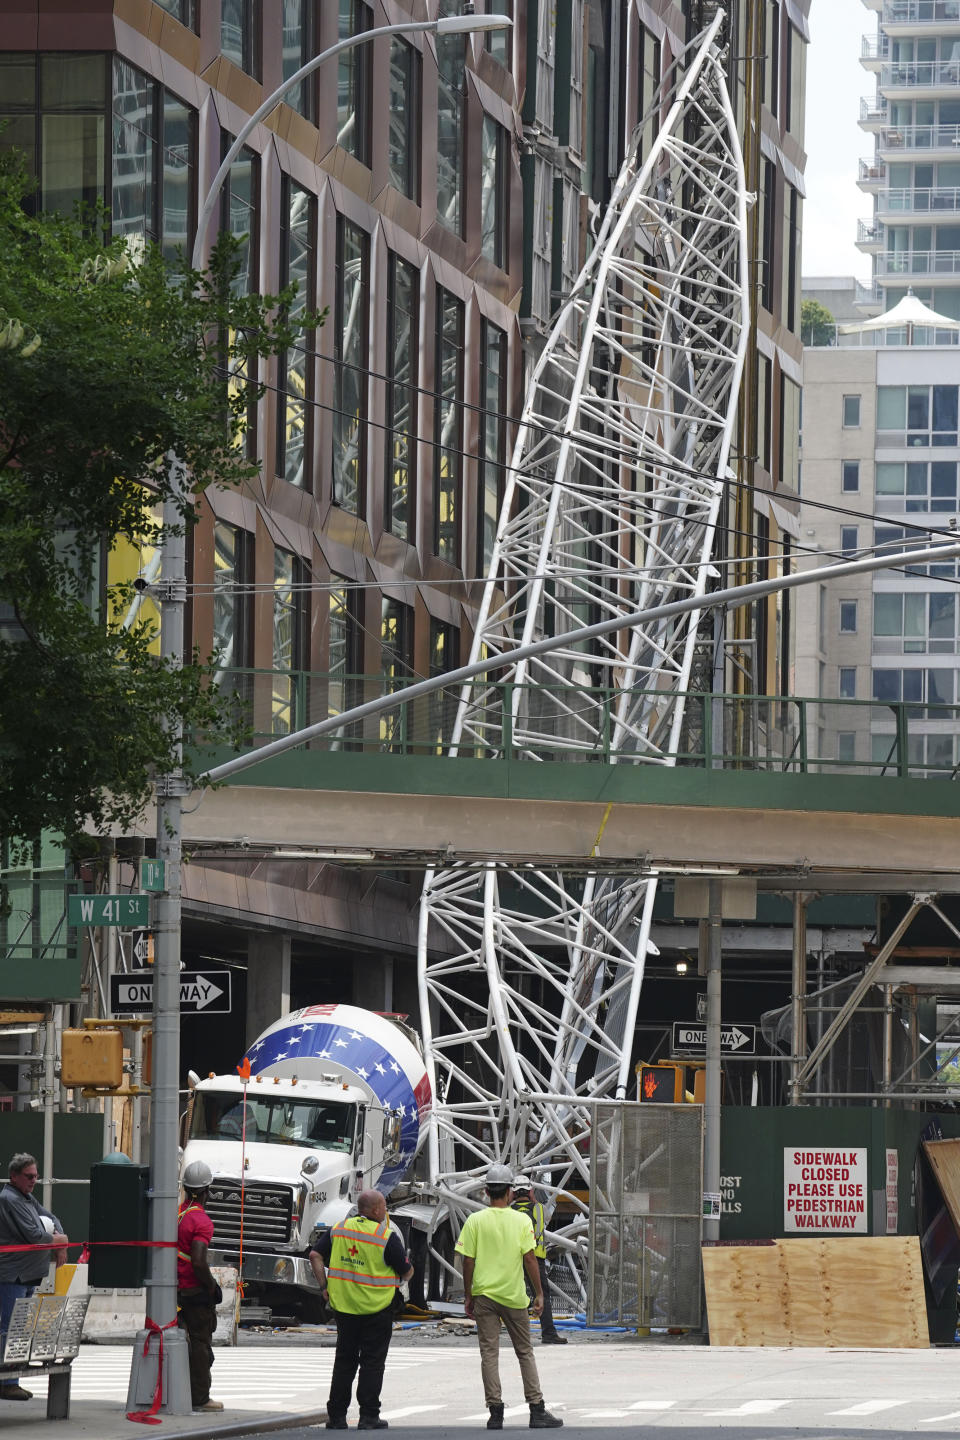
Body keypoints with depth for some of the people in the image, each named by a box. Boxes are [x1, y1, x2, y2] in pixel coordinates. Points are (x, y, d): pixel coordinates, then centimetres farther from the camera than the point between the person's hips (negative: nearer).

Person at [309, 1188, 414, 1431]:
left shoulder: (339, 1229, 2)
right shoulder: (387, 1237, -12)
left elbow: (315, 1255, 1)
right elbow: (407, 1272, -8)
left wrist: (324, 1286, 4)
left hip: (343, 1306, 4)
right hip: (376, 1309, -4)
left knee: (344, 1361, 13)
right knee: (372, 1363, 3)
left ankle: (336, 1415, 13)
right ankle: (369, 1416, 2)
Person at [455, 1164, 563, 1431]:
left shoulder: (475, 1221, -2)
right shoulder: (521, 1221, -4)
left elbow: (468, 1262, -2)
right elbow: (530, 1259, -7)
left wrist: (468, 1297, 7)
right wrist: (539, 1294, 1)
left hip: (484, 1295, 0)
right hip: (513, 1296, 0)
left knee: (489, 1354, 3)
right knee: (525, 1352, 10)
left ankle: (495, 1412, -2)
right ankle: (537, 1411, 7)